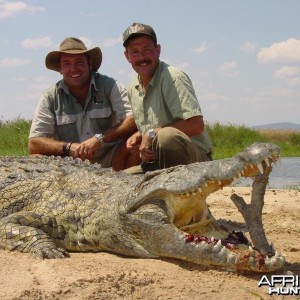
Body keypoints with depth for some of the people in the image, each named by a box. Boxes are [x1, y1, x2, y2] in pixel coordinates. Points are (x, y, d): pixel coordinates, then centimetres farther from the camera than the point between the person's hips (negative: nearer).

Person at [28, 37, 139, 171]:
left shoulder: (109, 86, -2)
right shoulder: (50, 98, 0)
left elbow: (135, 121, -13)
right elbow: (33, 144, -5)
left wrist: (100, 139, -25)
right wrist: (69, 147, -22)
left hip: (109, 161, -1)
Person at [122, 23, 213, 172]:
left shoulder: (172, 78, -13)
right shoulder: (133, 88, 12)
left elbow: (196, 125, -22)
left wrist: (153, 134, -20)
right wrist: (138, 136, 4)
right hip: (155, 161, 8)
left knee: (167, 136, -37)